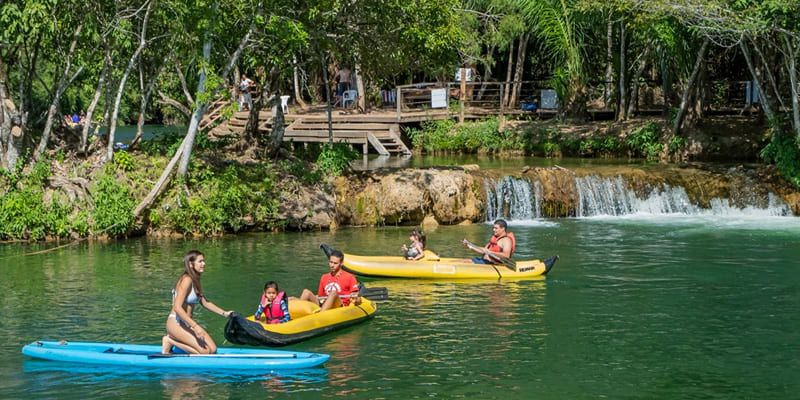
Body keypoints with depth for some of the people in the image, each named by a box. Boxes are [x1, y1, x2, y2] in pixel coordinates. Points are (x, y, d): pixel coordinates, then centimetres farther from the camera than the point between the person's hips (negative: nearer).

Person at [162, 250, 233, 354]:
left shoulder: (195, 281, 12)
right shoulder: (187, 280, -17)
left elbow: (205, 303, 20)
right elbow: (177, 307, -25)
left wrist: (224, 313, 13)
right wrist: (195, 326, -29)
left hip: (187, 323, 9)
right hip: (176, 323, -9)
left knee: (213, 349, -3)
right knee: (205, 351, -18)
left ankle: (174, 340, 7)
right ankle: (170, 341, -5)